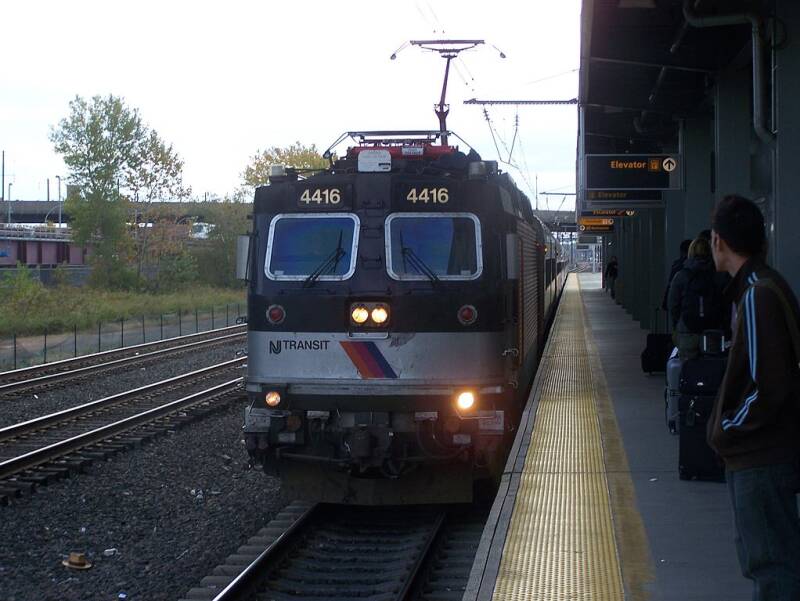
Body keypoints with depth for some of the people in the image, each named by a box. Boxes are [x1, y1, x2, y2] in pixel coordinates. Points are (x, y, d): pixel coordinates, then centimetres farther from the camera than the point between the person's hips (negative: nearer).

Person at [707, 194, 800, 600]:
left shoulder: (758, 296, -21)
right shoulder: (763, 286, 11)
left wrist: (725, 433, -12)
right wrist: (727, 431, 14)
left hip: (763, 459, -10)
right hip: (758, 454, 10)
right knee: (763, 560, 20)